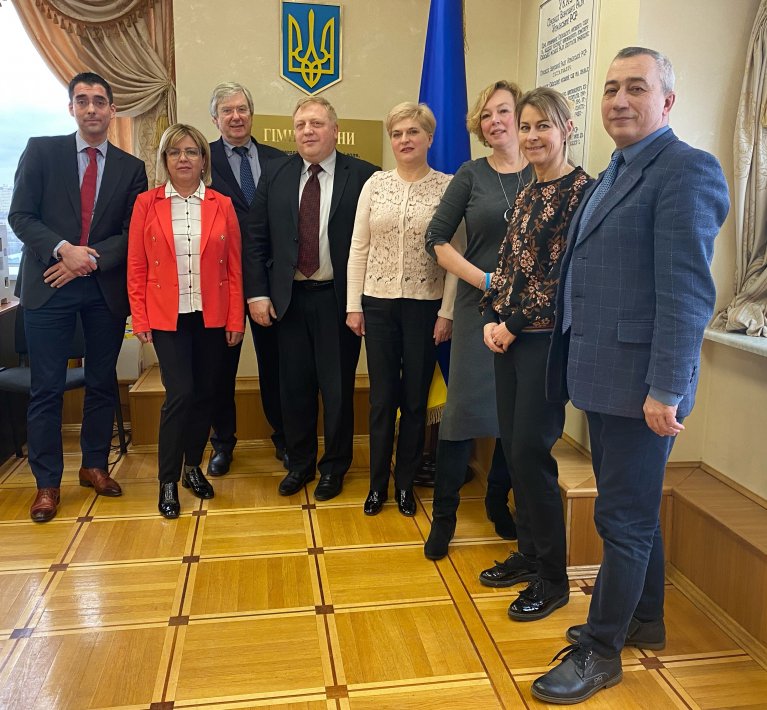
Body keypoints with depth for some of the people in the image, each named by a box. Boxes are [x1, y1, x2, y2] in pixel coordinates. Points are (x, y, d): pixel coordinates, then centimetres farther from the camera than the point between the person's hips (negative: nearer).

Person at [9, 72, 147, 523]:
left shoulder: (131, 168, 8)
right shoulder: (41, 151, 5)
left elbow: (133, 233, 2)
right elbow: (20, 215, -1)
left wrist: (91, 259, -12)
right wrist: (62, 249, -17)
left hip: (106, 288, 2)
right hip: (49, 285, -2)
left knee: (102, 383, 10)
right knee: (46, 388, 1)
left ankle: (96, 465, 26)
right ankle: (47, 482, 13)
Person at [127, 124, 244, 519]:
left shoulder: (221, 205, 4)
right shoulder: (147, 204, 1)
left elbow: (234, 267, 3)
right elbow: (136, 267, 1)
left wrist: (236, 319, -1)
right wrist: (140, 320, -3)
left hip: (212, 316, 2)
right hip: (167, 317, -2)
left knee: (204, 394, 9)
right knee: (180, 393, -9)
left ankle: (193, 467, 28)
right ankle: (168, 482, 8)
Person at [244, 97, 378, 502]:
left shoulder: (363, 176, -5)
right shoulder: (275, 174, 6)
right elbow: (255, 238, 6)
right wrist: (257, 293, -1)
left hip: (338, 298, -3)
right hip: (289, 297, 3)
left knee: (337, 387, 7)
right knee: (294, 386, 12)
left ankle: (334, 467, 27)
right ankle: (300, 463, 31)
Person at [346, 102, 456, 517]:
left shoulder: (448, 188, -3)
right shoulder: (374, 185, 4)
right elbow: (358, 248, 4)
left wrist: (447, 312, -9)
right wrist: (353, 305, 1)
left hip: (425, 305, -2)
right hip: (378, 302, 2)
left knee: (415, 399, 9)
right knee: (381, 398, 9)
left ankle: (405, 482, 26)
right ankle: (378, 483, 24)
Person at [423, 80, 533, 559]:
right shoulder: (472, 175, 2)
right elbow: (437, 240, 0)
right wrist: (485, 280, -10)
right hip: (479, 306, -1)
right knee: (463, 407, -3)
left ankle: (499, 502, 27)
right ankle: (444, 515, 11)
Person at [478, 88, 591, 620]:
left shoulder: (582, 189, -9)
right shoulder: (528, 195, 16)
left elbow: (566, 273, -15)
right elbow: (507, 264, 14)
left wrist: (515, 323, -12)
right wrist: (493, 319, -1)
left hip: (547, 336, -8)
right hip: (509, 335, 8)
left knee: (530, 451, -6)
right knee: (513, 447, 11)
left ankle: (553, 577, 10)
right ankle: (529, 552, 27)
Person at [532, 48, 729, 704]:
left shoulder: (686, 170, -12)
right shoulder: (615, 174, 16)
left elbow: (687, 291, -19)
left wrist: (665, 390, -22)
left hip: (639, 384, -9)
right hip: (603, 377, 9)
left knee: (626, 518, 4)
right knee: (633, 510, 20)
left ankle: (600, 651, 21)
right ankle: (644, 622, 38)